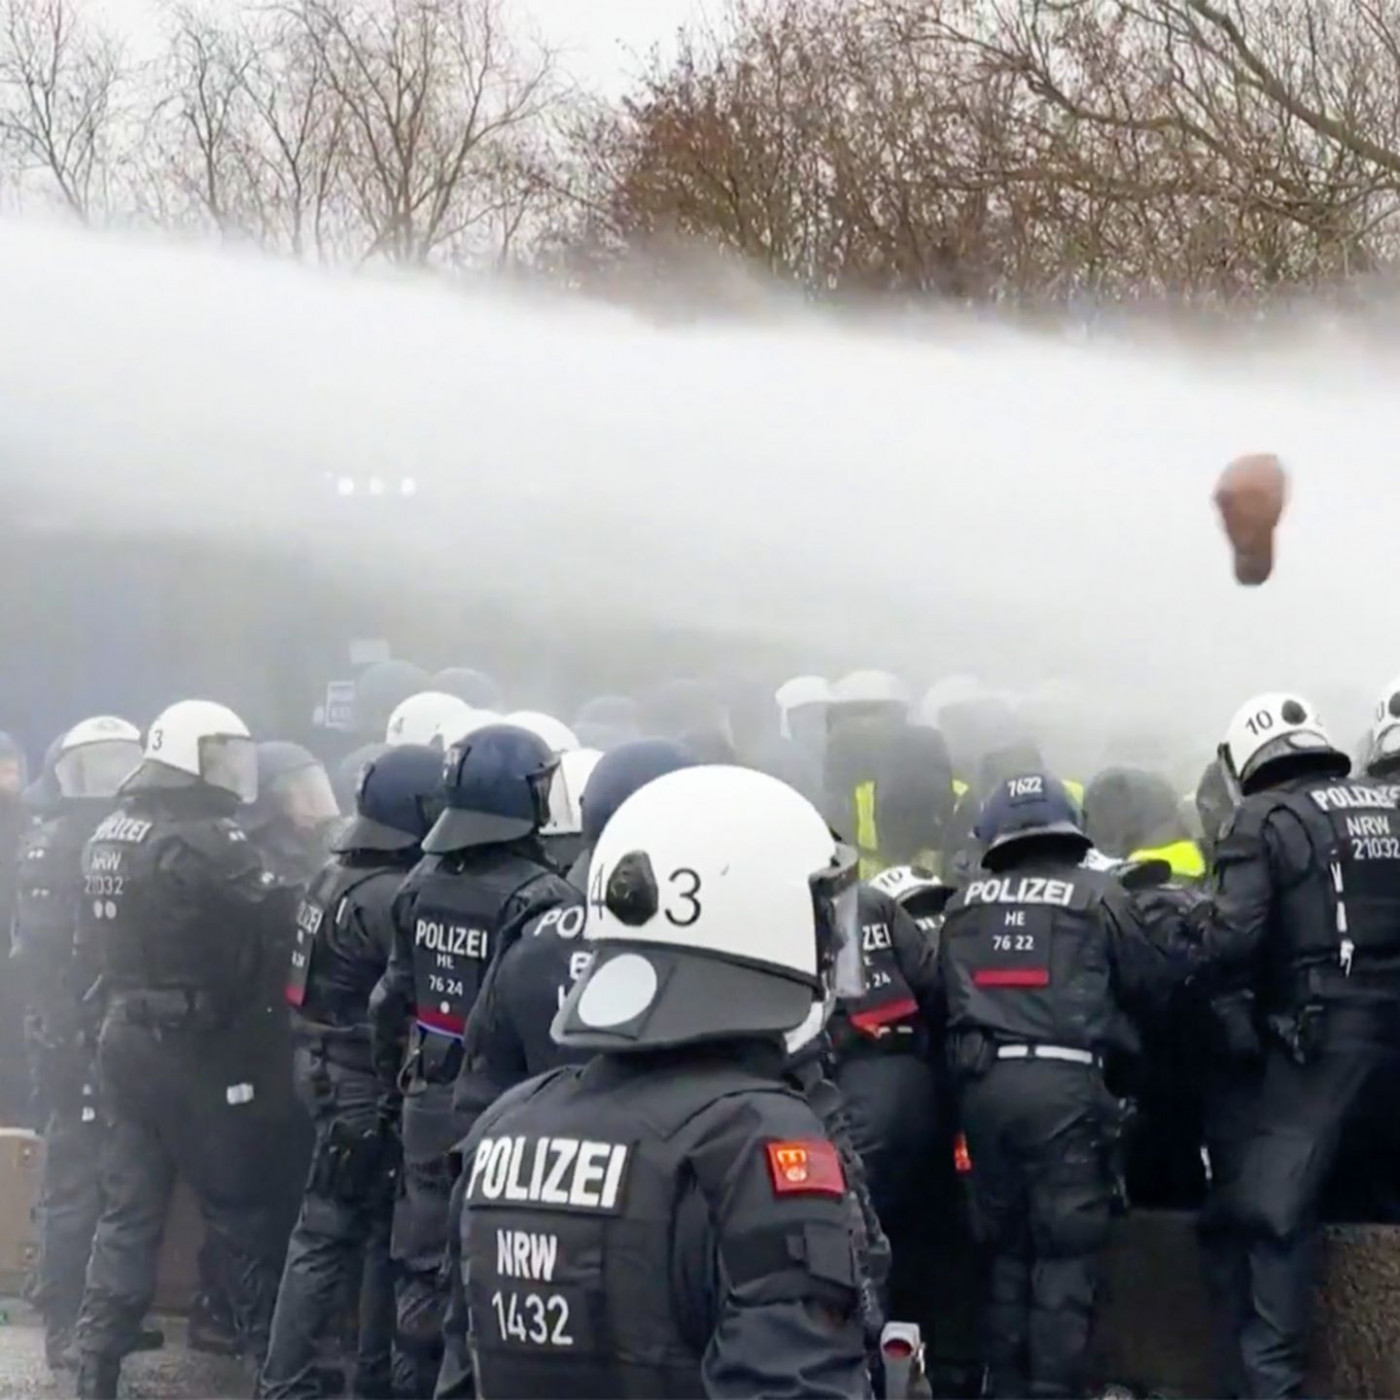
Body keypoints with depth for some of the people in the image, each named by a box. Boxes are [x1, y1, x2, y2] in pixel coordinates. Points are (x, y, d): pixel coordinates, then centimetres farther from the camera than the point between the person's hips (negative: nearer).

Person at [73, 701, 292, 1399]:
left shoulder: (108, 836, 9)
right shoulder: (205, 841, -17)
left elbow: (92, 944, 14)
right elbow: (266, 928, -16)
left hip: (122, 1038, 7)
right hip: (192, 1048, -7)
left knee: (127, 1212, 11)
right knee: (241, 1210, 4)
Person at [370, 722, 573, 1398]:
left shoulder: (422, 883, 7)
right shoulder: (536, 897, -17)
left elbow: (391, 1001, 12)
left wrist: (394, 1088, 22)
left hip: (428, 1108, 7)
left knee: (424, 1266, 14)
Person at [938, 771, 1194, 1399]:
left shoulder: (963, 905, 14)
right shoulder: (1098, 896, 3)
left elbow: (943, 992, 19)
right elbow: (1147, 982, 10)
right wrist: (1181, 957, 30)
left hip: (983, 1083, 4)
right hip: (1062, 1082, -4)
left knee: (1005, 1244, 14)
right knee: (1067, 1248, -1)